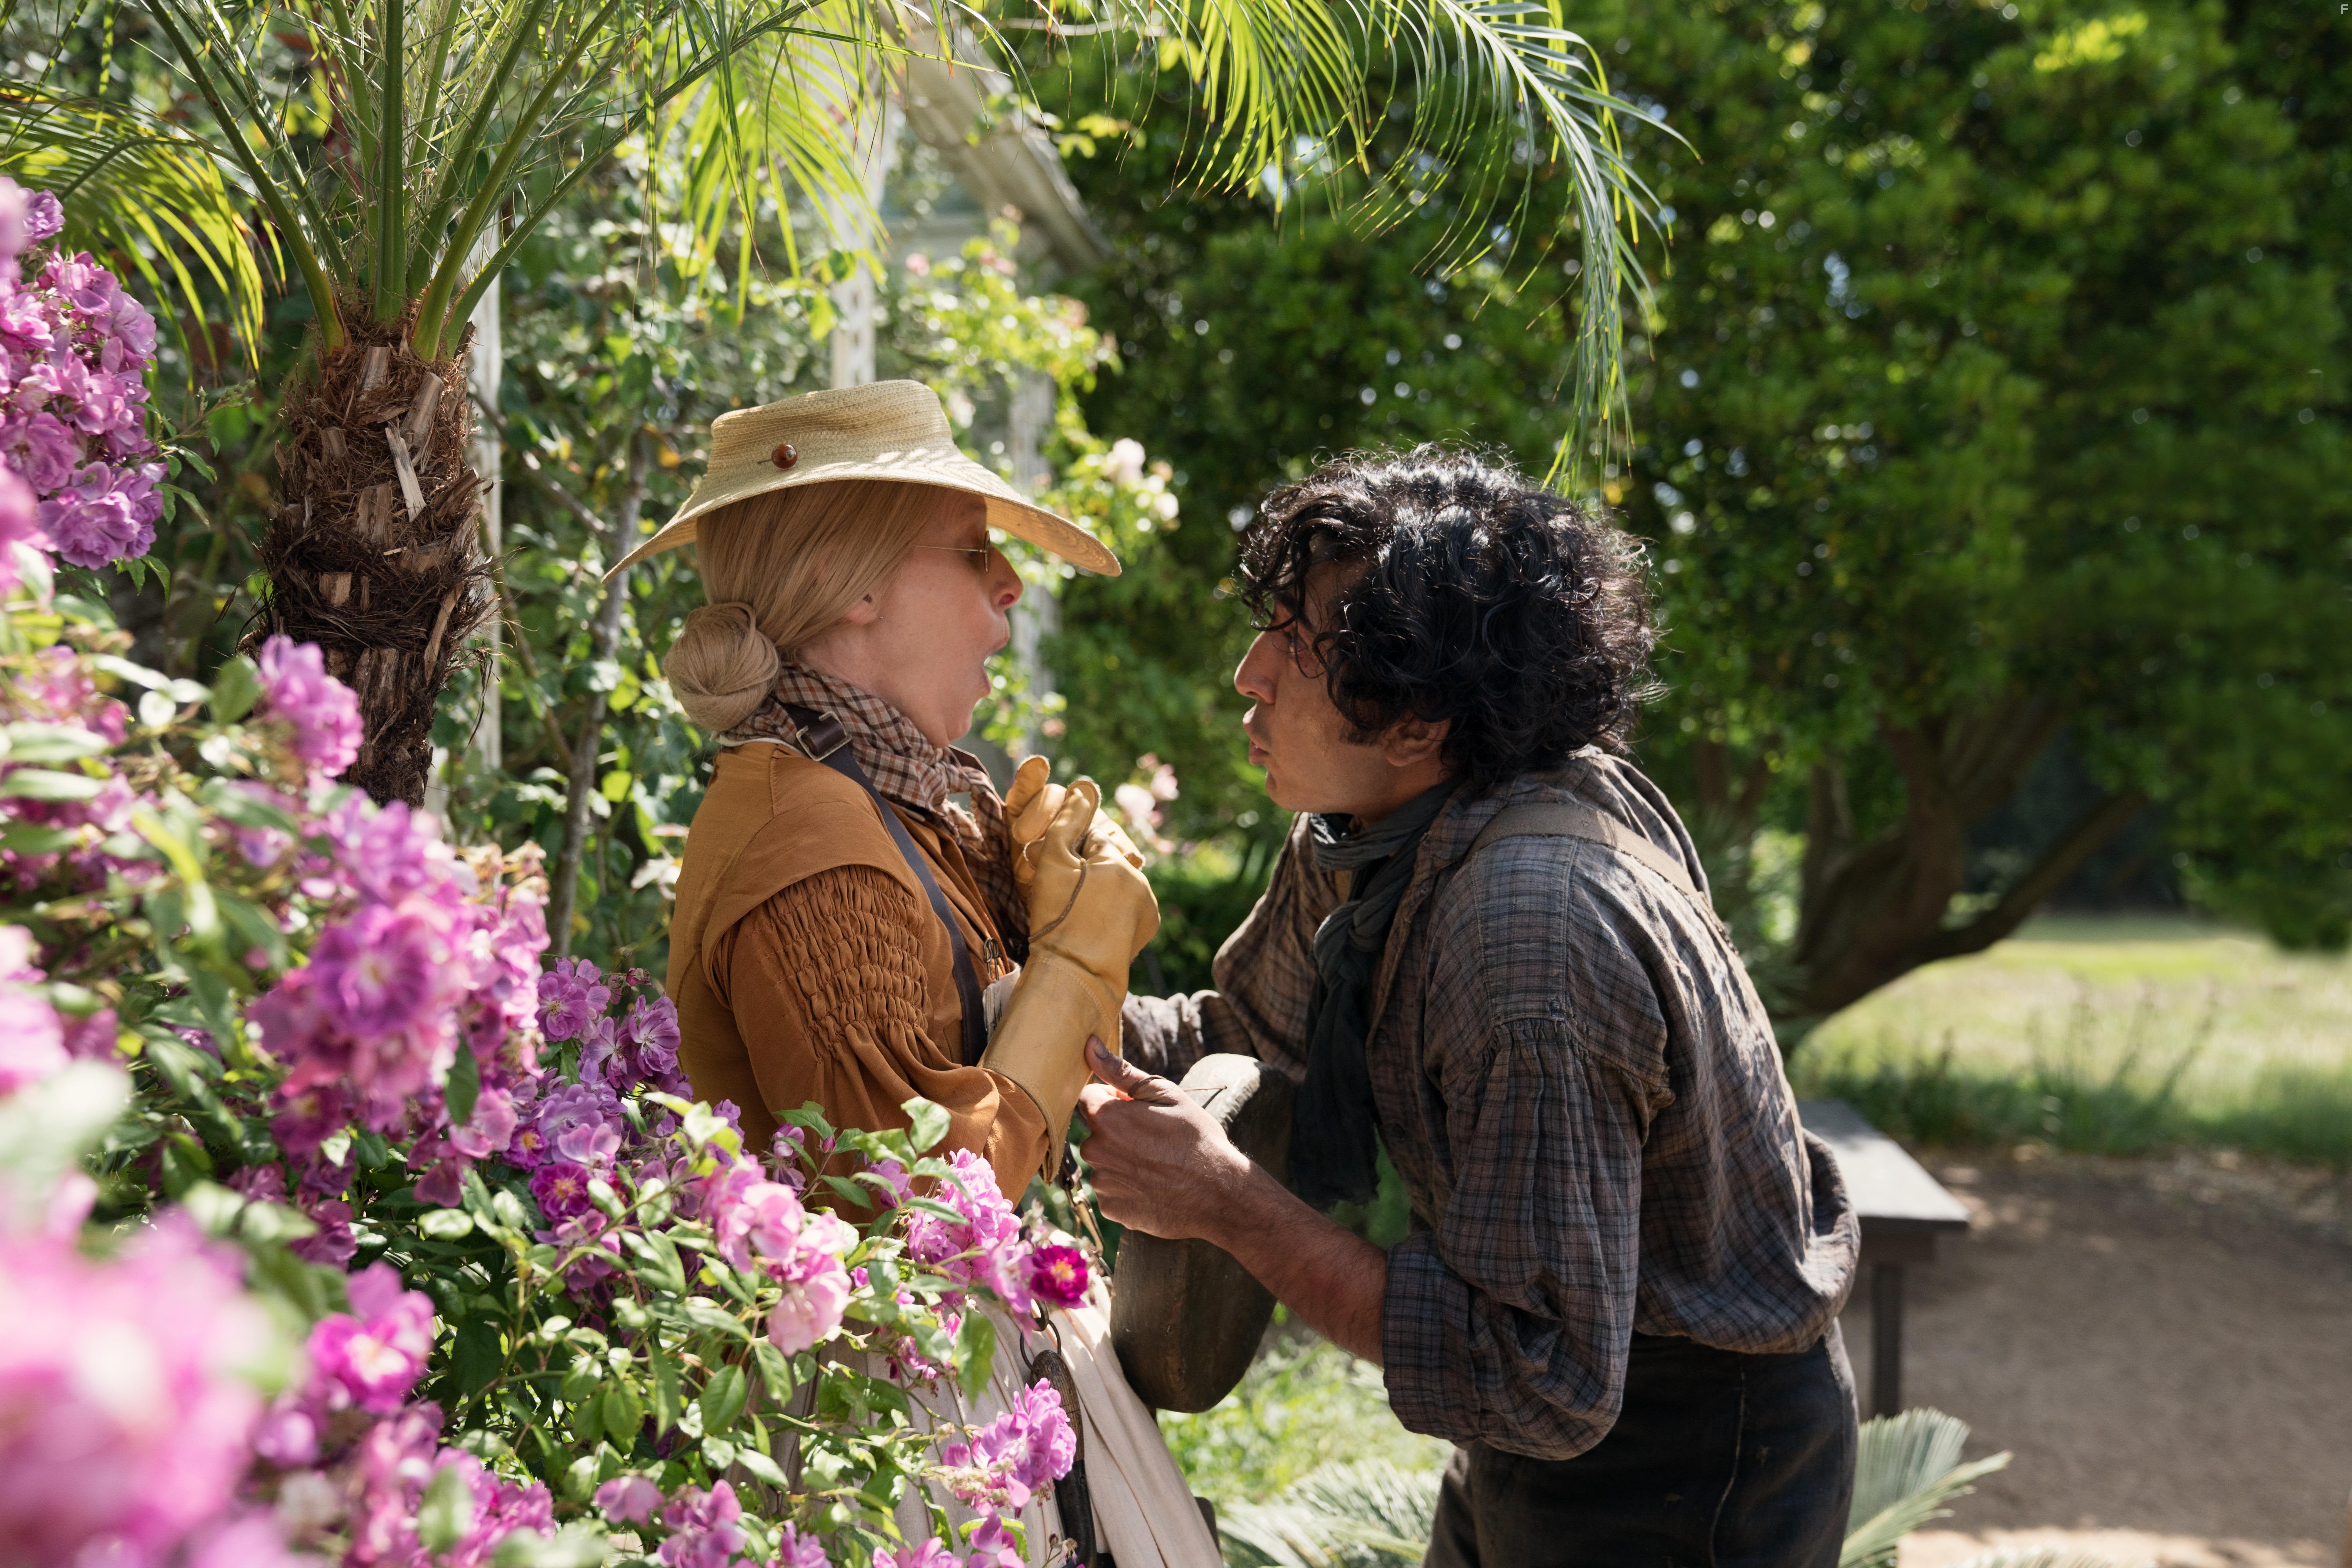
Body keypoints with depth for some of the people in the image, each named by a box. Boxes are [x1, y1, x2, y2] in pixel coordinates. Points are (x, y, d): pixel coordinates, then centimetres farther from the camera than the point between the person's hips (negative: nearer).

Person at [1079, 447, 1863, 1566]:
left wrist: (1229, 1205, -31)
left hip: (1685, 1471, -8)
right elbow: (1237, 1034, 10)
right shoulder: (1367, 829, -6)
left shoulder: (1531, 937, -35)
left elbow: (1544, 1386, -33)